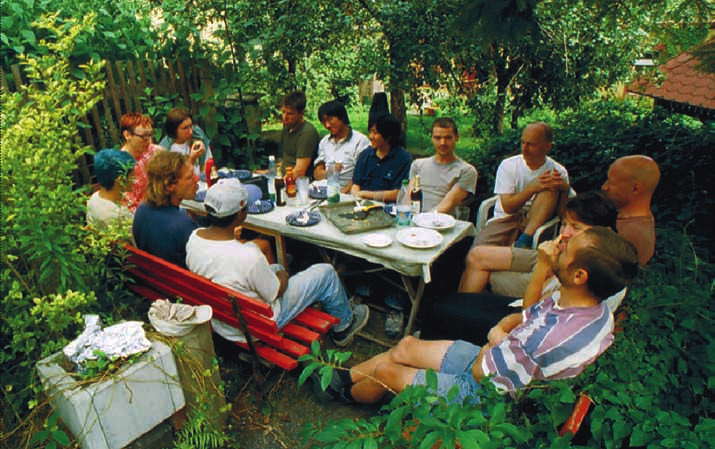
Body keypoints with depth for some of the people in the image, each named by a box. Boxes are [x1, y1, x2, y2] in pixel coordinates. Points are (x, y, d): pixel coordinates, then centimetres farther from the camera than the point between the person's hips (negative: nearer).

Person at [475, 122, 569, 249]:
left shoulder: (558, 171, 1)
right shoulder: (508, 165, -1)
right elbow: (508, 207, -11)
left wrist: (564, 189, -22)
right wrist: (533, 188, -23)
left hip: (536, 222, 2)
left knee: (551, 188, -26)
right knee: (481, 246, -31)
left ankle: (524, 240, -31)